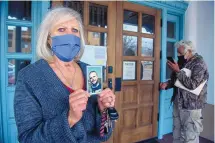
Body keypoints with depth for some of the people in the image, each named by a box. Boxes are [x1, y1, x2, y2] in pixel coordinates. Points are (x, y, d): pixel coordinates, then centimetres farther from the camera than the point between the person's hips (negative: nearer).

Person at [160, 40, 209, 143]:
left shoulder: (199, 63, -13)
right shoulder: (183, 61, 9)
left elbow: (193, 85, -23)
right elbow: (175, 79, 18)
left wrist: (177, 71, -22)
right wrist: (167, 84, -2)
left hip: (191, 106, -7)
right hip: (178, 103, 7)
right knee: (177, 134, 18)